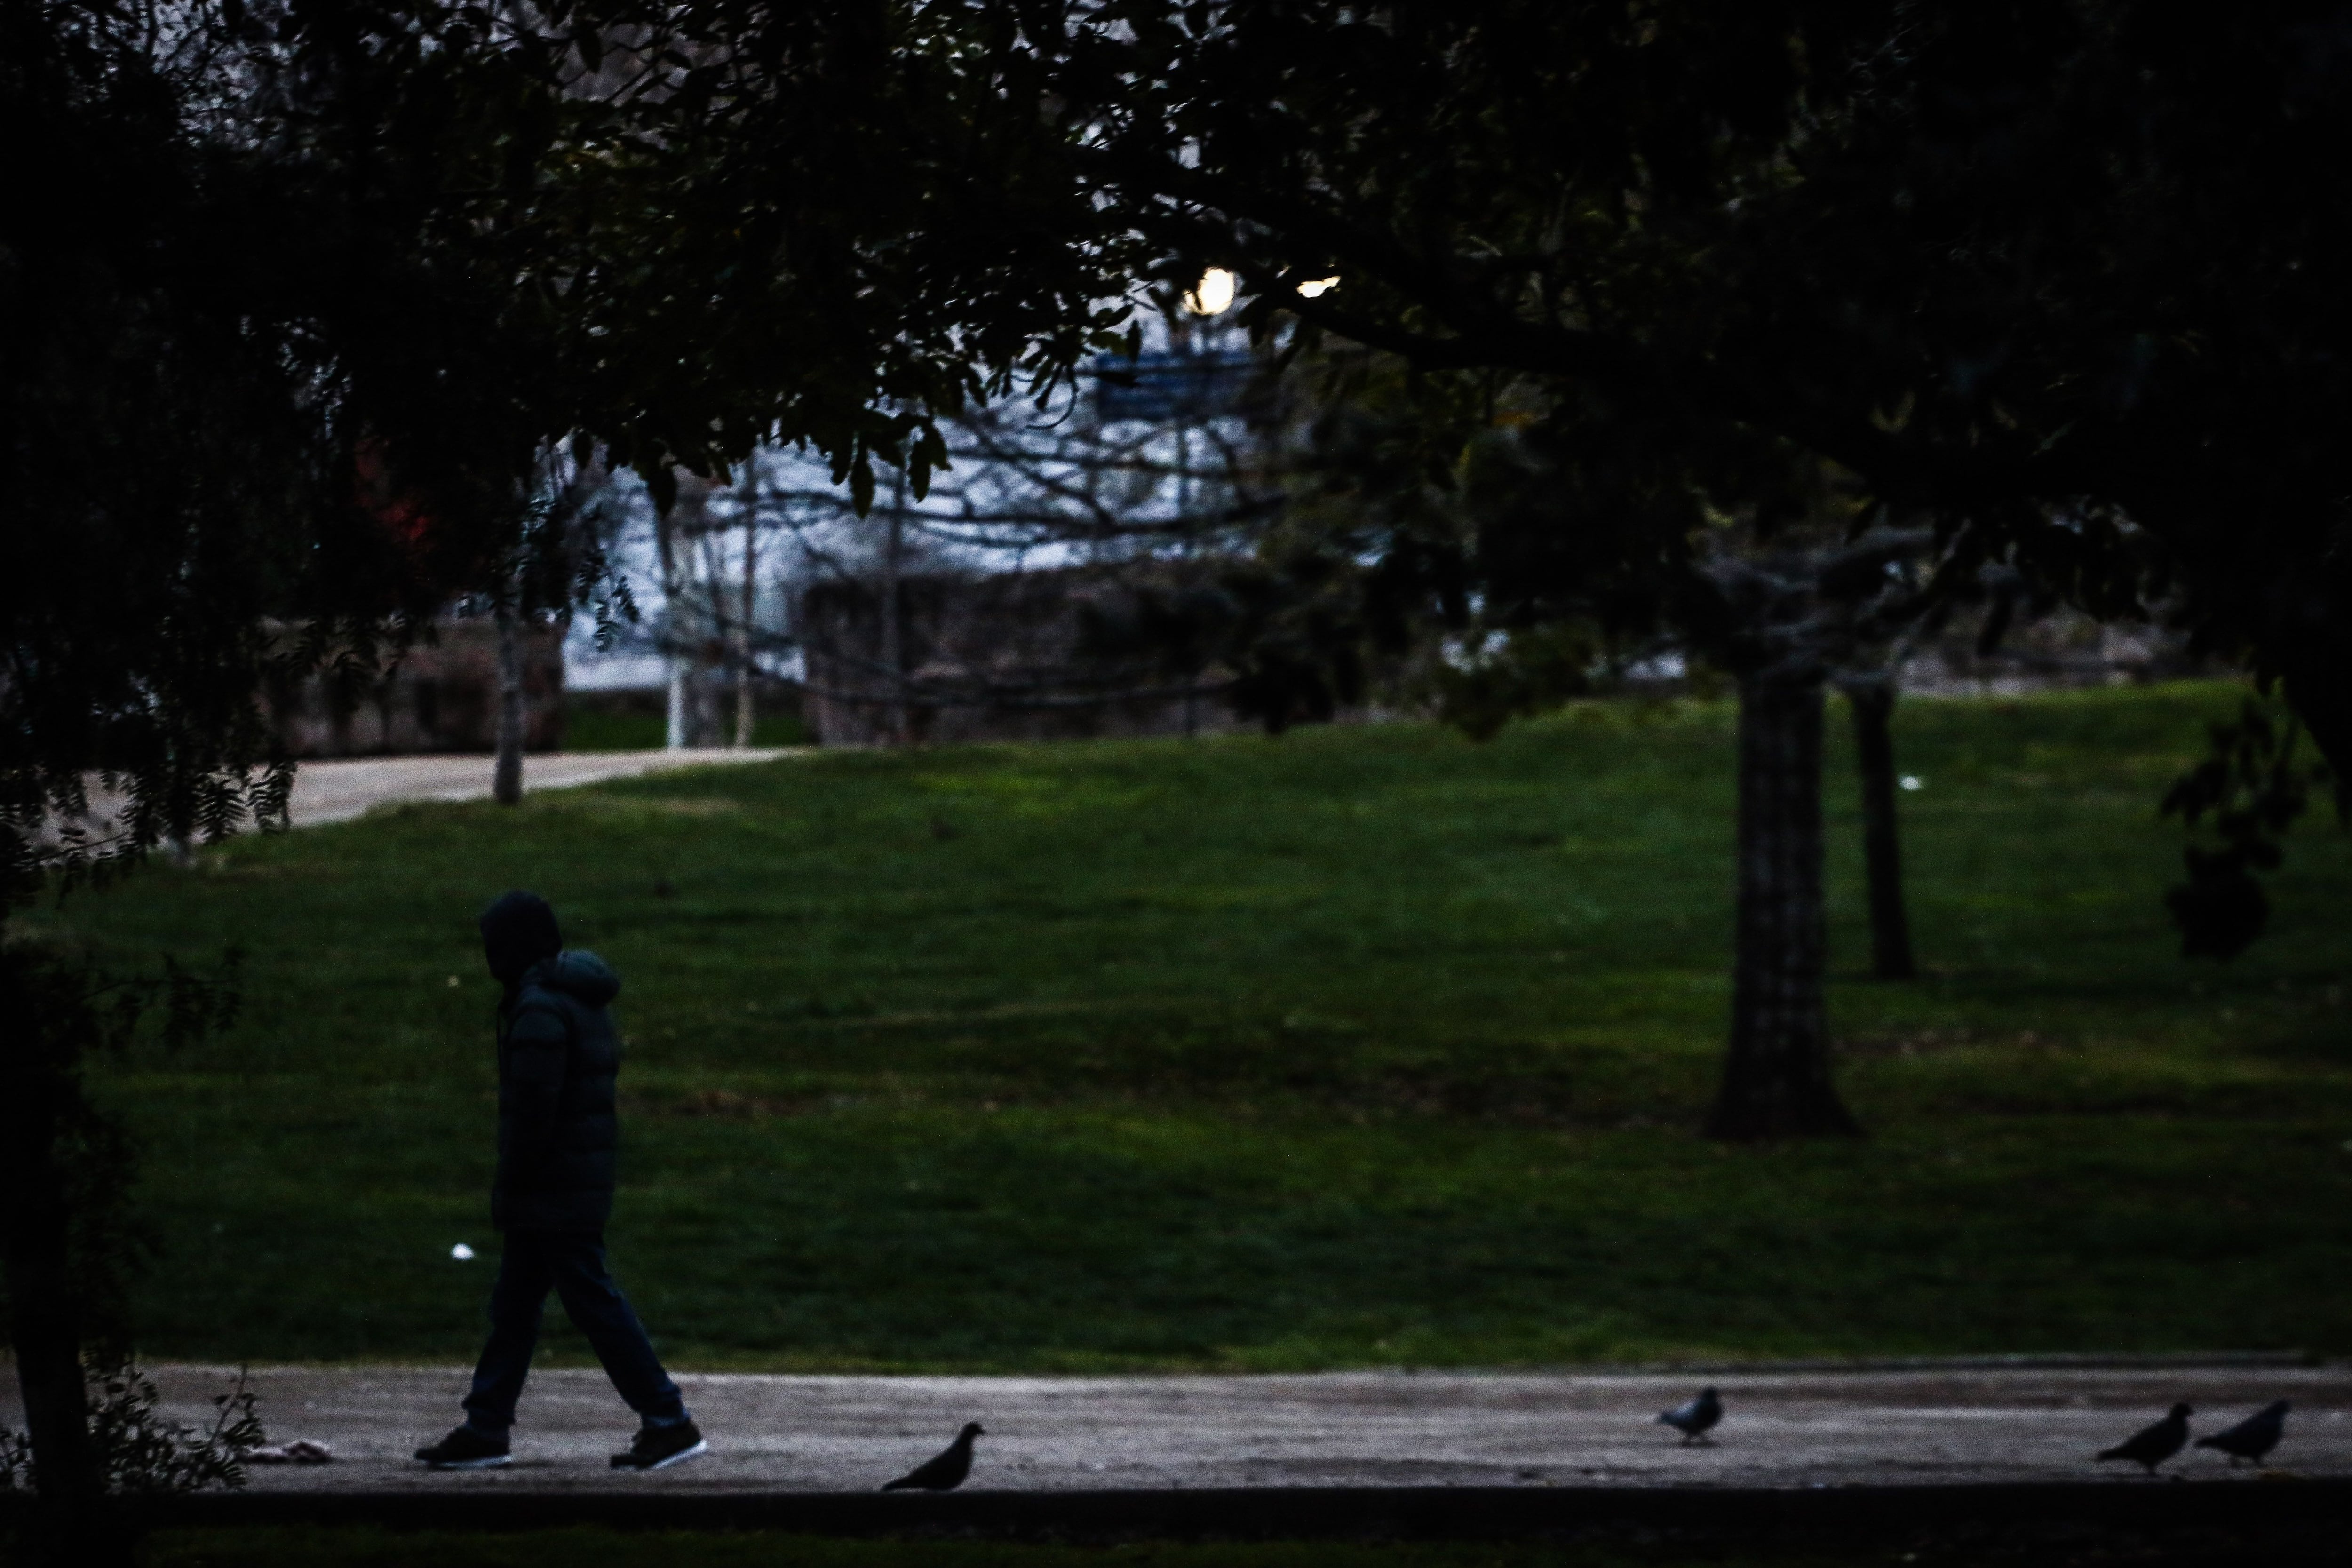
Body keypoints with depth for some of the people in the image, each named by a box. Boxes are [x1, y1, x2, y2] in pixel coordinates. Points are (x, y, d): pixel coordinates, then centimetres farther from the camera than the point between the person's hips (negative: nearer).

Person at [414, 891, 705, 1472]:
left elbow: (532, 1107, -22)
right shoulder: (582, 1000, 14)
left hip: (552, 1192, -10)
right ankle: (485, 1429, 17)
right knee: (514, 1304, 13)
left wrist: (511, 1185, -13)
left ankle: (668, 1420, -5)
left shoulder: (540, 1010, -18)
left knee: (594, 1302, -6)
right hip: (584, 1179, 10)